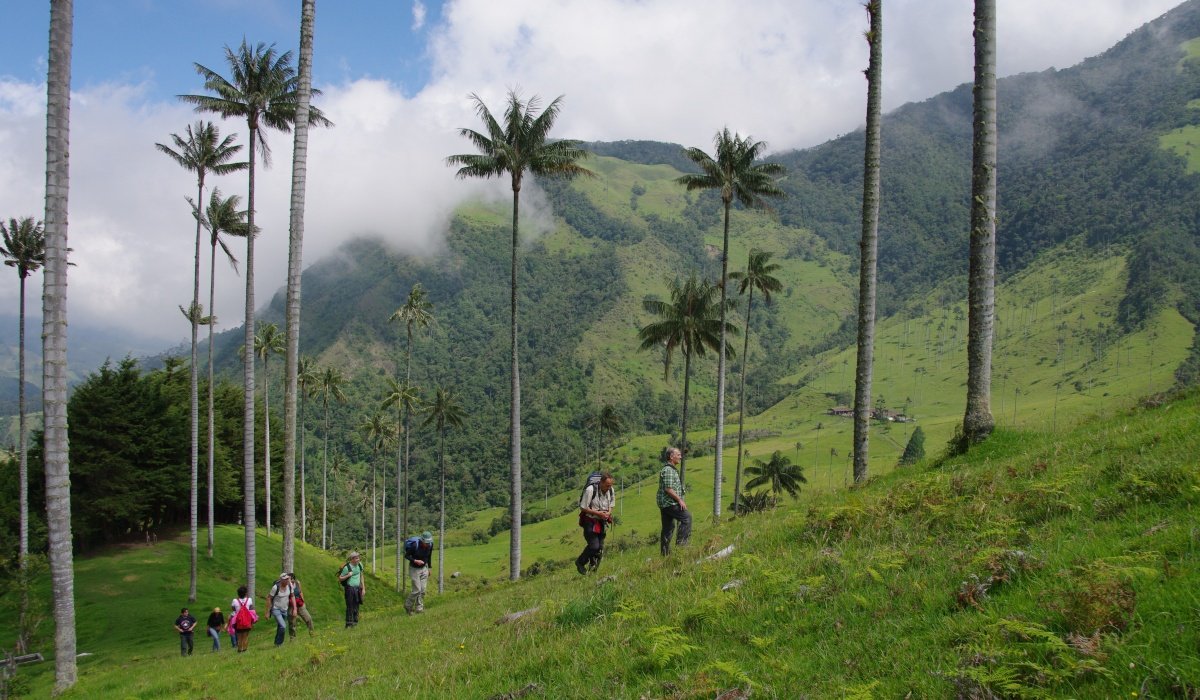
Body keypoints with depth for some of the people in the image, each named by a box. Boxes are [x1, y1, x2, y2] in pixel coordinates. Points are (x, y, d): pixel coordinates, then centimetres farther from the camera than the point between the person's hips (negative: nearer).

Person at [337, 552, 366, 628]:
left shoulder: (359, 565, 4)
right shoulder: (347, 567, -13)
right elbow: (340, 578, -5)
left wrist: (363, 588, 12)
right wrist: (348, 575, -21)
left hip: (357, 588, 5)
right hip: (349, 588, -5)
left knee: (356, 607, 6)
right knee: (350, 607, -7)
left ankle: (355, 623, 12)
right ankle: (348, 624, -3)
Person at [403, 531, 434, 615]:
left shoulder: (430, 545, -13)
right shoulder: (414, 545, -28)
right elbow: (406, 555, -14)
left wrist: (429, 568, 13)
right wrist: (415, 561, -30)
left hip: (424, 568, 5)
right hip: (414, 569, -5)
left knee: (422, 590, 2)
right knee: (417, 590, -7)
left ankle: (419, 608, 14)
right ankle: (408, 605, 15)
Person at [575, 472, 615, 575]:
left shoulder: (611, 491, -2)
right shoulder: (590, 490, -21)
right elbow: (583, 508, -15)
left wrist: (609, 512, -7)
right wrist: (598, 513, -22)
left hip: (602, 523, 6)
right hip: (590, 522, -6)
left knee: (600, 548, 5)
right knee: (594, 546, -16)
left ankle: (593, 569, 19)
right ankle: (580, 562, 7)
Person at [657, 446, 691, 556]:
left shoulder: (670, 469, 20)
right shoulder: (668, 470, -14)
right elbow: (668, 489, -21)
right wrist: (680, 500, -17)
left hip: (666, 504, 11)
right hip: (669, 503, -11)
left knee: (668, 527, 11)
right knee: (687, 517, -14)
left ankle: (665, 552, 13)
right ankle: (681, 542, -15)